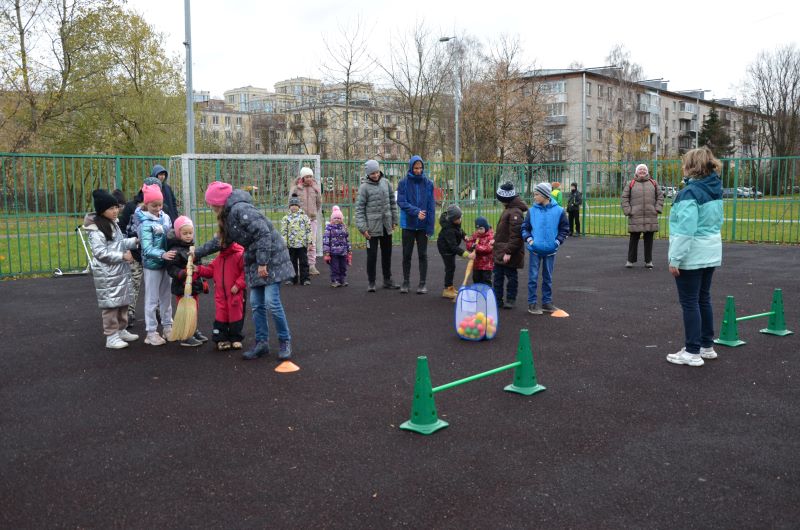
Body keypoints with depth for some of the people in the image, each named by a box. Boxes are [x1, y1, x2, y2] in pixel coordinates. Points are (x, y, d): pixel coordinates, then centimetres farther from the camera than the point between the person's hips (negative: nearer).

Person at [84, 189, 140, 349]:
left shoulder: (113, 223, 11)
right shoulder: (96, 229, -17)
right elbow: (100, 252, -22)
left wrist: (135, 241, 5)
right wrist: (122, 256, -21)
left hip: (121, 271, 9)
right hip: (107, 273, -9)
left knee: (123, 301, 15)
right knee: (111, 304, -5)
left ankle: (121, 330, 28)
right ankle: (111, 337, 2)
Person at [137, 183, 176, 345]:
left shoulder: (165, 217, 2)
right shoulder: (145, 223, -17)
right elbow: (147, 248, -25)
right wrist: (163, 254, -39)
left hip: (166, 263, 6)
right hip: (152, 265, -6)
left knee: (166, 296, 17)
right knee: (152, 299, 3)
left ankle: (167, 326, 30)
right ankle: (151, 332, 12)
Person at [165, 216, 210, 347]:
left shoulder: (192, 247, 12)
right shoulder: (175, 250, -15)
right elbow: (171, 268, -20)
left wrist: (202, 282, 24)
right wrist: (183, 273, -36)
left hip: (194, 286, 8)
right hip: (182, 287, -8)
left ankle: (194, 331, 32)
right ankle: (185, 337, 6)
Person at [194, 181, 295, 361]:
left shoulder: (241, 210, -19)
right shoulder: (228, 216, 13)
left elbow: (263, 234, -24)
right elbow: (220, 241, 28)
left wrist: (263, 263, -22)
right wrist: (197, 253, 30)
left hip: (271, 258, -9)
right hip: (255, 262, 10)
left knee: (272, 302, -10)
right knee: (256, 304, 7)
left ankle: (285, 341, 4)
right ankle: (262, 343, 16)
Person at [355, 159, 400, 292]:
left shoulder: (386, 182, 5)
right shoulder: (364, 187, -8)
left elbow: (392, 202, 12)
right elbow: (359, 208, -9)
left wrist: (394, 220, 9)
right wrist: (362, 227, -14)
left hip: (386, 225, 5)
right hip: (372, 226, -5)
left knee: (387, 253, 14)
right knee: (372, 254, -1)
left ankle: (387, 280, 26)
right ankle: (371, 282, 11)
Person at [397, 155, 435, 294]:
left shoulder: (428, 183, -1)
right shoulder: (404, 183, -3)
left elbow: (431, 206, -1)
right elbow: (401, 201, -8)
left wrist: (430, 226, -7)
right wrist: (416, 211, -22)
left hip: (423, 225, 0)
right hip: (408, 224, 0)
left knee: (423, 255, 5)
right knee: (406, 254, 8)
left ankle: (422, 283, 13)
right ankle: (406, 282, 19)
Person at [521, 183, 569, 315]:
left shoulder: (558, 211, -4)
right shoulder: (532, 211, -2)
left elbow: (564, 229, 4)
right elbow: (525, 228, 7)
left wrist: (558, 241, -7)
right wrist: (529, 239, -9)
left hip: (550, 250, 0)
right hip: (535, 249, 0)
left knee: (548, 278, 12)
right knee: (533, 277, 1)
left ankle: (547, 302, 23)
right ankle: (532, 303, 9)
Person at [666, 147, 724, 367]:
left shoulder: (690, 193, -19)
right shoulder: (715, 190, 7)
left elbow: (685, 230, -24)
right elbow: (716, 222, 15)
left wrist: (675, 259, -19)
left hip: (692, 256, -8)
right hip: (711, 254, 9)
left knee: (690, 302, -1)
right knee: (704, 299, 17)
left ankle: (692, 352, 4)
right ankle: (707, 346, 26)